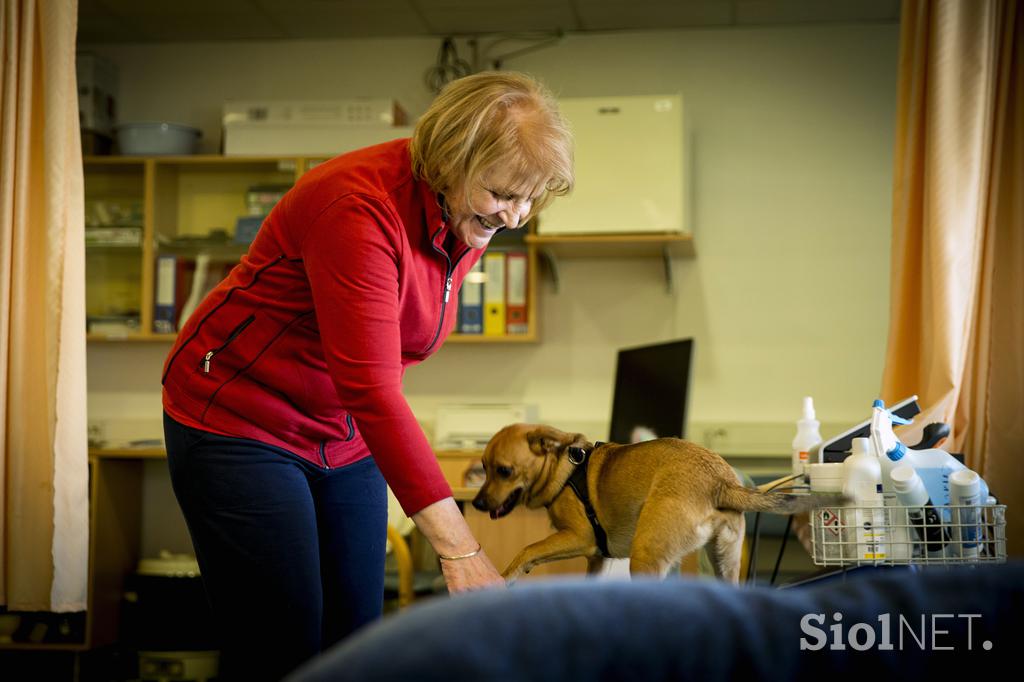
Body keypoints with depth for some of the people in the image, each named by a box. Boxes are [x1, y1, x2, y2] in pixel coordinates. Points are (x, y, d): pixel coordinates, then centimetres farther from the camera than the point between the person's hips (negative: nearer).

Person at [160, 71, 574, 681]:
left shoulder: (469, 220, -2)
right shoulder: (362, 207, -27)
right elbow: (371, 391, -33)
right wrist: (460, 550, -35)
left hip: (343, 436, 7)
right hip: (239, 421, -7)